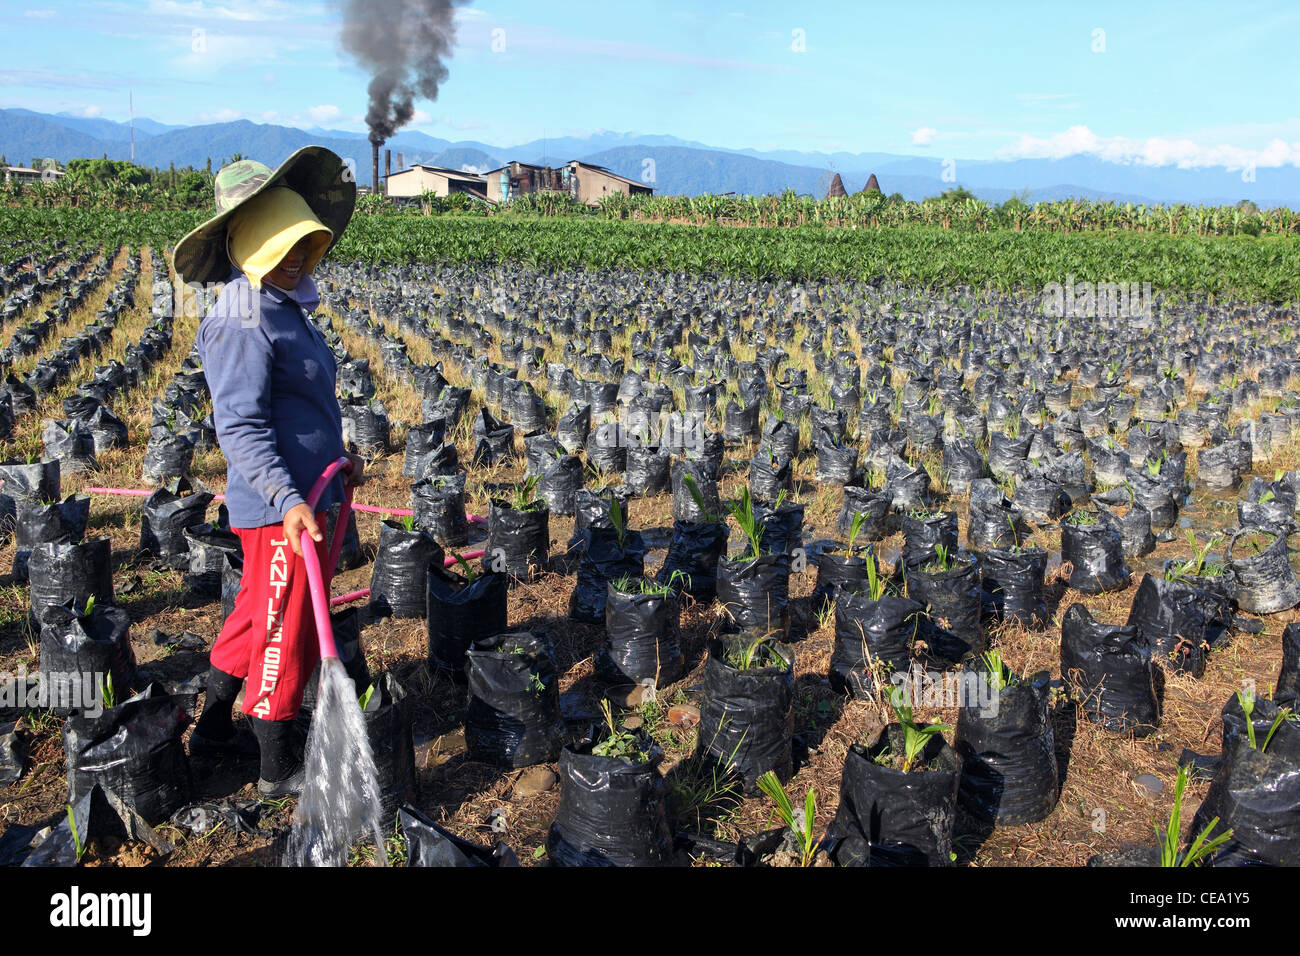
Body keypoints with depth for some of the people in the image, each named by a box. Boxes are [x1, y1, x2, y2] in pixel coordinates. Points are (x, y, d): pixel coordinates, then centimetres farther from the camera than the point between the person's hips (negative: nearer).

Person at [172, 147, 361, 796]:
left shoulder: (286, 307, 13)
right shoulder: (243, 323, -18)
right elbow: (240, 428, -25)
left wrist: (334, 460, 27)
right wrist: (287, 499, -34)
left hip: (305, 495, 10)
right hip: (278, 507, -10)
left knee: (257, 617, 22)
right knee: (285, 634, 2)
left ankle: (213, 729, 40)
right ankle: (279, 769, 19)